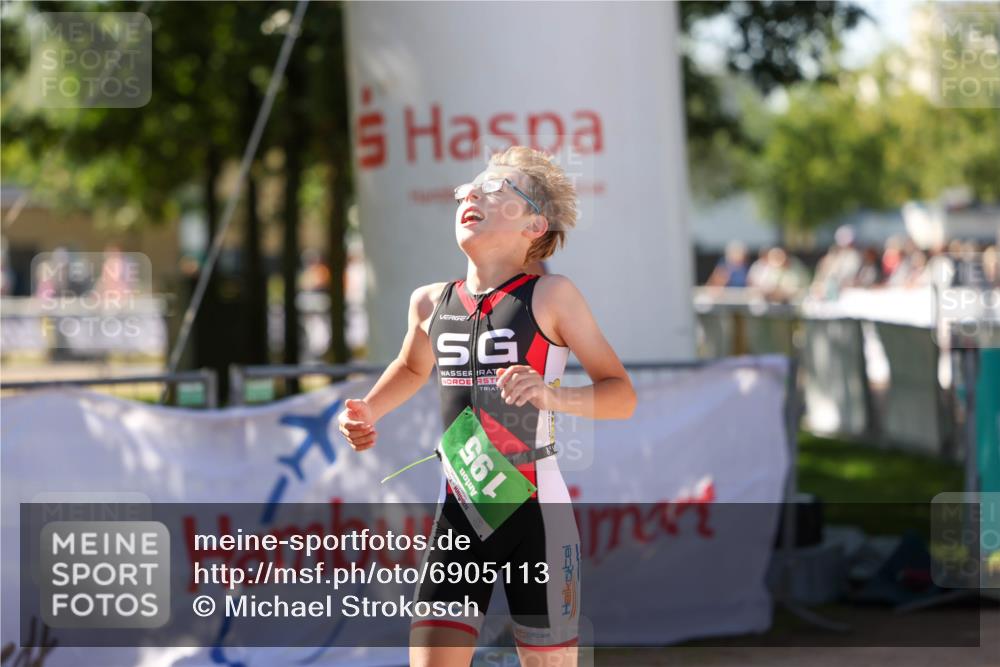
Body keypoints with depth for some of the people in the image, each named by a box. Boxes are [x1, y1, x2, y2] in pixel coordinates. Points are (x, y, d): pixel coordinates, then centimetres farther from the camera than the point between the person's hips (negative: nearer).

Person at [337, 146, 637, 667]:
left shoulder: (550, 296, -7)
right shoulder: (430, 302, 7)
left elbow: (622, 396, -6)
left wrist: (554, 395, -24)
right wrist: (368, 414, 14)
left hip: (536, 512, -4)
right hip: (457, 513, 4)